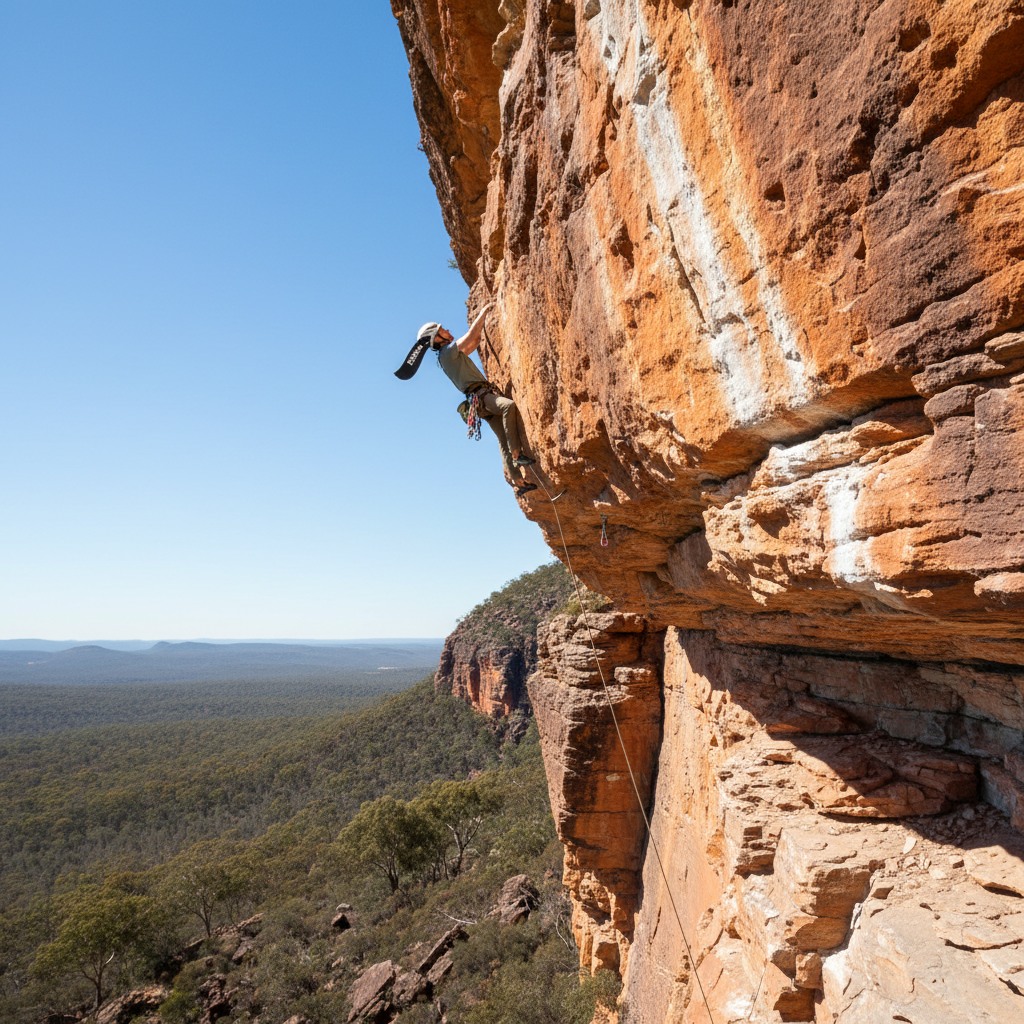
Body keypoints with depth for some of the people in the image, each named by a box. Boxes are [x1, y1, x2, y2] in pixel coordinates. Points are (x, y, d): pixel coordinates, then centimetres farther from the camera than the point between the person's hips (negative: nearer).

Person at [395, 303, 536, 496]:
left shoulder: (453, 354, 26)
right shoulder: (448, 352, -2)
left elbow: (475, 341, 36)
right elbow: (471, 334, -6)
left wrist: (483, 319, 31)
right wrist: (484, 311, 5)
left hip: (484, 397, 9)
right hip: (479, 395, -9)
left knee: (504, 440, -1)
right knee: (509, 405, -35)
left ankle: (519, 483, -6)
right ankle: (517, 454, -36)